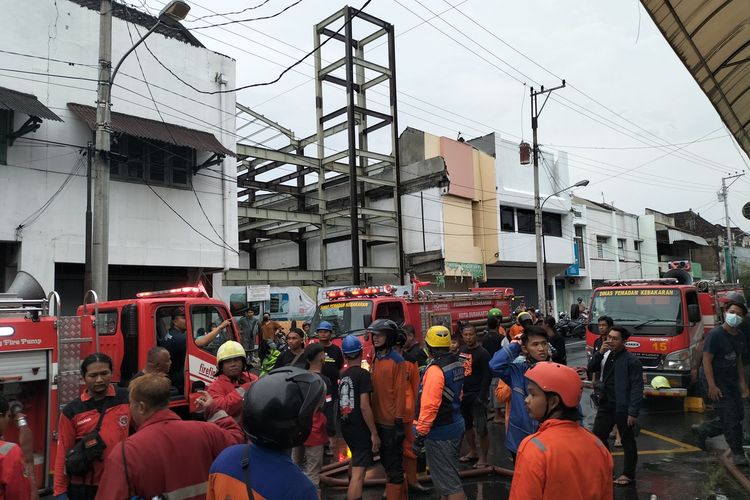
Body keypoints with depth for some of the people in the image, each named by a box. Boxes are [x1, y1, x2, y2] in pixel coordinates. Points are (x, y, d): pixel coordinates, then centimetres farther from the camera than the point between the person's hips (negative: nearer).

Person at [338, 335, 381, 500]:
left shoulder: (343, 376, 6)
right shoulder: (363, 374, -16)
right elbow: (364, 406, -21)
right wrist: (374, 433, -16)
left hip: (346, 427, 9)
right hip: (360, 428, -8)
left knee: (356, 457, 32)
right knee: (358, 472, -8)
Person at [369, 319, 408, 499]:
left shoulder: (397, 360, -14)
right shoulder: (376, 359, 8)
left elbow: (400, 391, -15)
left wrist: (398, 418, -16)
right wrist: (373, 413, 13)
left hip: (391, 421, -8)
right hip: (378, 419, 8)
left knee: (394, 463, 2)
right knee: (386, 460, 20)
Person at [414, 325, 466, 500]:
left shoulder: (435, 369, -24)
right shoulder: (458, 363, 1)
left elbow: (429, 405, -27)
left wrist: (421, 432, -20)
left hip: (440, 432, -9)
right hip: (456, 425, 9)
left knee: (448, 482, 0)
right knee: (450, 473, 24)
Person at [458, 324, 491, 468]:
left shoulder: (482, 353, -11)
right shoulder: (461, 351, 9)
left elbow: (486, 376, -14)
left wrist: (481, 396, -19)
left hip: (476, 396, -7)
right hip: (463, 395, 7)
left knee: (481, 429, -2)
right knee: (466, 426, 17)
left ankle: (483, 458, 10)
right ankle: (473, 452, 34)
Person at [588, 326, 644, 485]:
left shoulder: (631, 361, -14)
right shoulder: (606, 355, 6)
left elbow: (637, 388, -16)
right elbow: (591, 368, 3)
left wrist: (633, 412, -19)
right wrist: (599, 352, -11)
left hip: (622, 408, -6)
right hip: (605, 405, 7)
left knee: (627, 442, 10)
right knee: (598, 436, 12)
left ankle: (628, 474, 24)